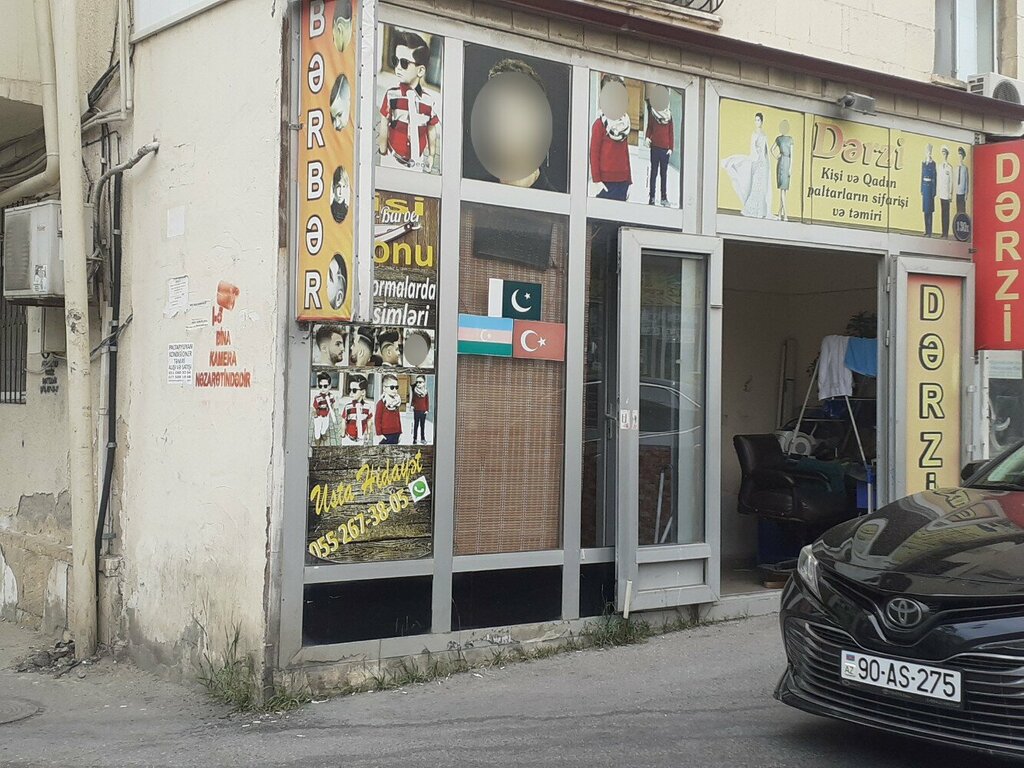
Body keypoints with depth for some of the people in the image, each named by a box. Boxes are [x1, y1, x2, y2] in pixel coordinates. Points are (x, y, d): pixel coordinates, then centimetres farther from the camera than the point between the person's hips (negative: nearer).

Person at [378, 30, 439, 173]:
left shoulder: (429, 100, -1)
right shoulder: (391, 95, -7)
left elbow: (432, 131, 9)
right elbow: (384, 127, -1)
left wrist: (431, 156, 12)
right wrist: (383, 153, 2)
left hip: (419, 164, 2)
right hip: (395, 161, -2)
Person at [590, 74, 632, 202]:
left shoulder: (625, 124, 14)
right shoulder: (599, 124, -3)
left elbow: (626, 153, 17)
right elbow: (594, 153, -5)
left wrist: (629, 181, 14)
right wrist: (596, 180, -12)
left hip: (623, 181, 6)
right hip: (606, 181, -6)